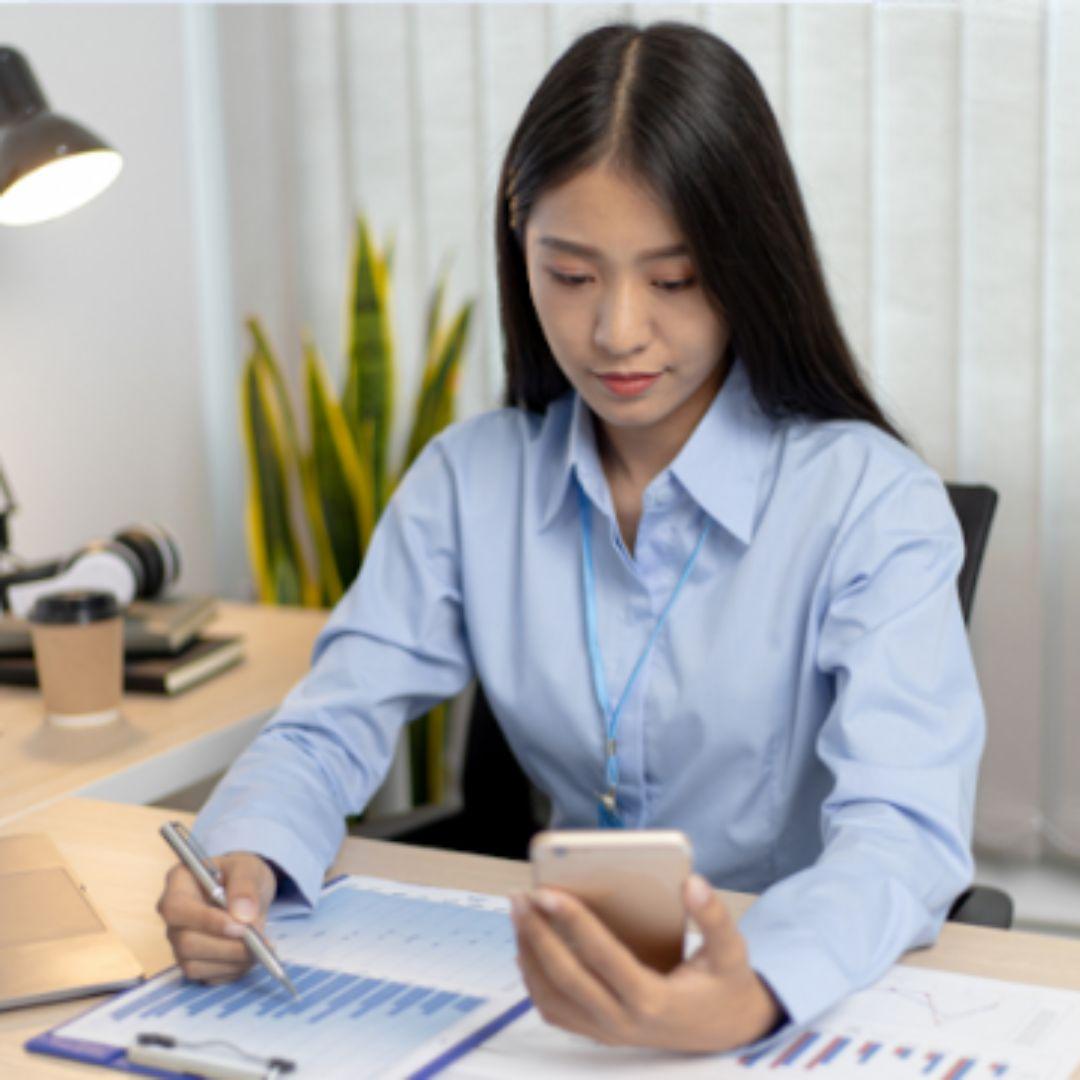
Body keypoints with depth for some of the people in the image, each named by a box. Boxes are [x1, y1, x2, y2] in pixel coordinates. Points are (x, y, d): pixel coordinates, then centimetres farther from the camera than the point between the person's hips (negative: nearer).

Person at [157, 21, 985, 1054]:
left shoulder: (873, 504, -12)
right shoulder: (468, 480, 2)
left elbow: (904, 827, -23)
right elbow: (332, 726, 1)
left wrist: (753, 995, -44)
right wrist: (243, 863, -22)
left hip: (817, 996, -2)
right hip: (554, 985, 3)